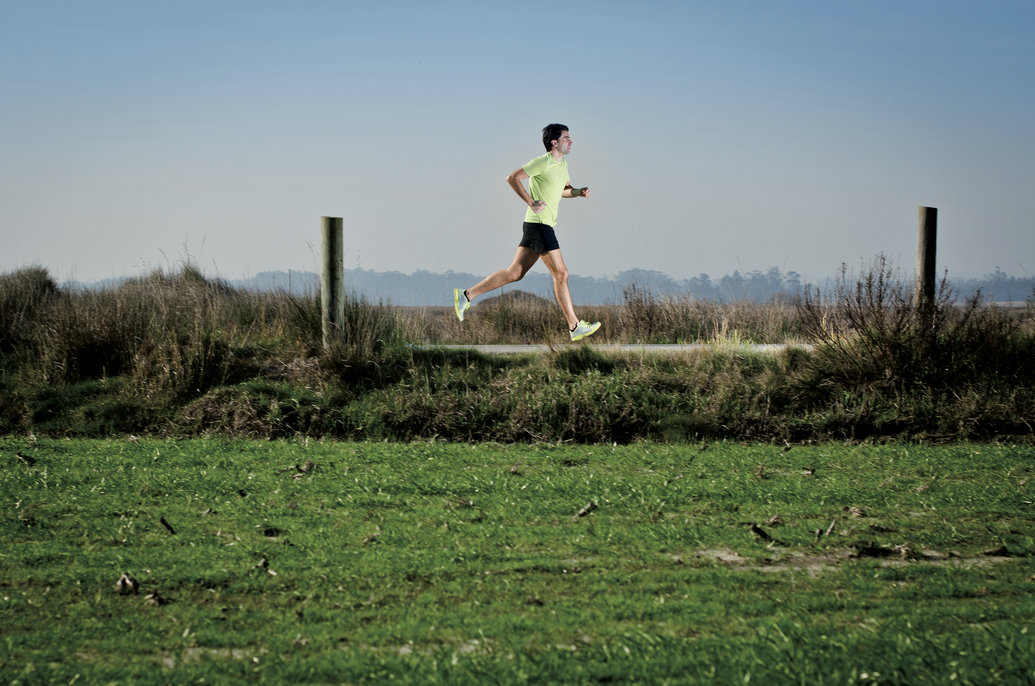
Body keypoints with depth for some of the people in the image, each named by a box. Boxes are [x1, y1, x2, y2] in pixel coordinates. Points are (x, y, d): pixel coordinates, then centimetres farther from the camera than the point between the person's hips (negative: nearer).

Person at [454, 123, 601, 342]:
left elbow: (564, 190, 31)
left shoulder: (562, 164, 17)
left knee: (514, 273, 7)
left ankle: (466, 295, 9)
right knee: (560, 274, -5)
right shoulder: (543, 162, -12)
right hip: (539, 224, -10)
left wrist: (579, 192, 9)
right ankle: (575, 327, -1)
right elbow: (513, 178, -16)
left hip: (543, 225, 10)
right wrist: (531, 202, -19)